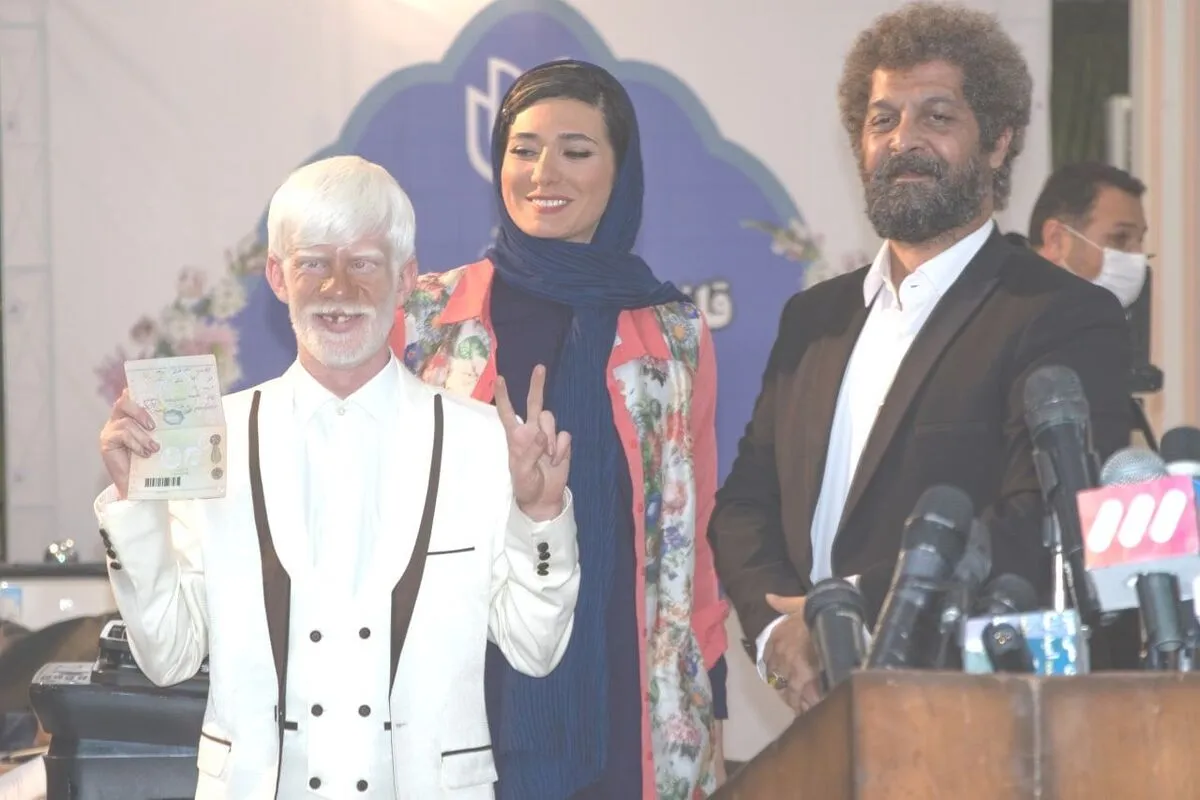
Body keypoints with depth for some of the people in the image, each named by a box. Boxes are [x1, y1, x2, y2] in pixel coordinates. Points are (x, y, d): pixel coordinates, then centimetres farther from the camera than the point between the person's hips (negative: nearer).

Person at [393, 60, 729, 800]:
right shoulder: (428, 318, 5)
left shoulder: (673, 336, 7)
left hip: (624, 702, 0)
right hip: (469, 693, 0)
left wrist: (710, 706, 5)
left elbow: (695, 532, 10)